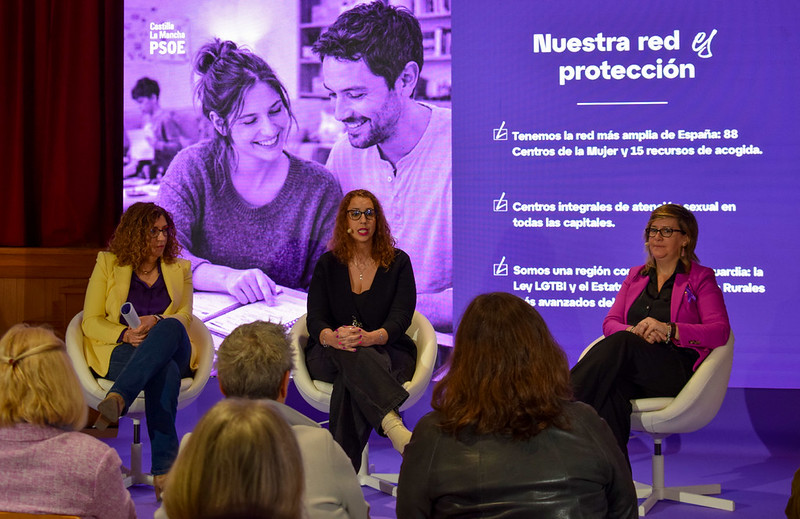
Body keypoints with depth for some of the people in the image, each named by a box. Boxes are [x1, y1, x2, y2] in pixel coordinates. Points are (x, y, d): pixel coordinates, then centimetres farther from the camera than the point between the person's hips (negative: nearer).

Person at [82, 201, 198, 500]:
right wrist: (125, 334, -16)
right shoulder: (108, 264, 13)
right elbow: (91, 322, 6)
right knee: (165, 371, -42)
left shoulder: (179, 269, 21)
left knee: (170, 328, -41)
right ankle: (163, 470, -54)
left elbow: (184, 317, 8)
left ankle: (117, 399, -59)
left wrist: (157, 321, -17)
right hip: (119, 352, -2)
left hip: (173, 352, 2)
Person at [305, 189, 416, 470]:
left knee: (349, 380, -38)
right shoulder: (328, 264, 11)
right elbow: (315, 318, -1)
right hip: (329, 358, 0)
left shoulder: (398, 262, 7)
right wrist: (332, 337, -29)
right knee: (347, 351, -40)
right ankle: (392, 424, -62)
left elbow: (401, 318, -7)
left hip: (387, 354, 0)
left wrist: (370, 338, -32)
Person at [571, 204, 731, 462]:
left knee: (621, 344, -35)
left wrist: (668, 330, -17)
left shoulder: (700, 278, 13)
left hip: (677, 370, -3)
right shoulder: (635, 276, 27)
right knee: (610, 391, -36)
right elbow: (610, 323, 16)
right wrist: (634, 332, -9)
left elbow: (720, 331, -1)